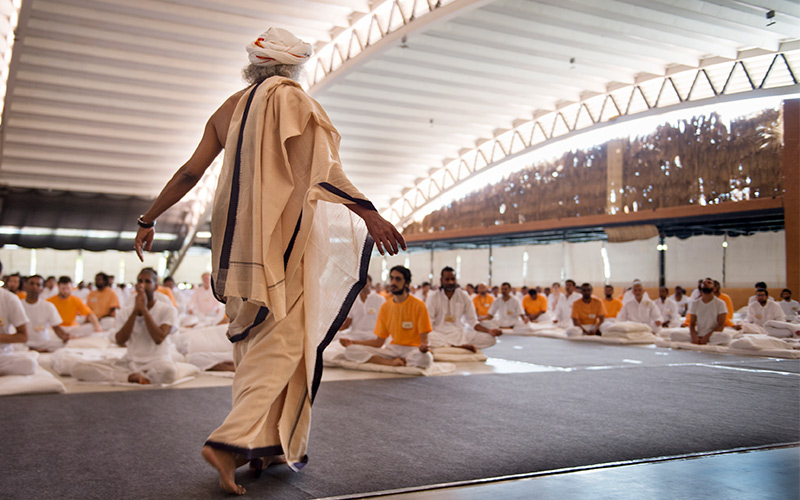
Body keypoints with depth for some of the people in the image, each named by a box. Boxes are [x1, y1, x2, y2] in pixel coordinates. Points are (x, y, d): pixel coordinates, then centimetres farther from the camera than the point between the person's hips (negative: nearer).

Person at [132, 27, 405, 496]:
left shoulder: (227, 109, 17)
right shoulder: (291, 96, -2)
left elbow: (190, 173, 15)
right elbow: (316, 167, -15)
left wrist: (148, 220, 25)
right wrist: (368, 213, -21)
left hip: (238, 237, 7)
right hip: (282, 233, -7)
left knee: (253, 337, 12)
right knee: (282, 339, -7)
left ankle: (259, 443, 18)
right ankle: (231, 440, -18)